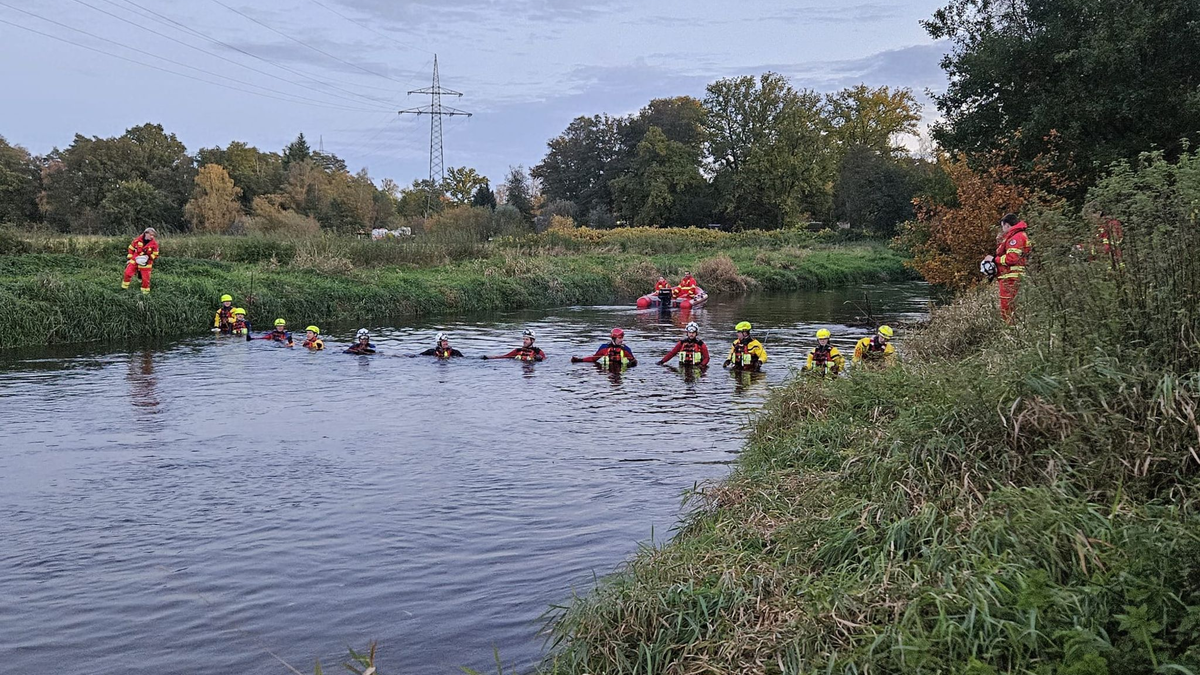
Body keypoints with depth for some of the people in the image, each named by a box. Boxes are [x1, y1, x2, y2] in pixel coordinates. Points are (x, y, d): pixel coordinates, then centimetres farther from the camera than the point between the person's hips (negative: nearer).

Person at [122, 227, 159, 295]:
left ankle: (145, 292, 20)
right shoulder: (137, 240, -6)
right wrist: (129, 258, 6)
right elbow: (131, 248, 7)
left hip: (145, 263, -1)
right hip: (134, 261, 1)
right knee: (127, 273, -3)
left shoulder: (154, 243, -9)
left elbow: (155, 254, 0)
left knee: (145, 278, 3)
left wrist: (149, 258, -17)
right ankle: (124, 287, 17)